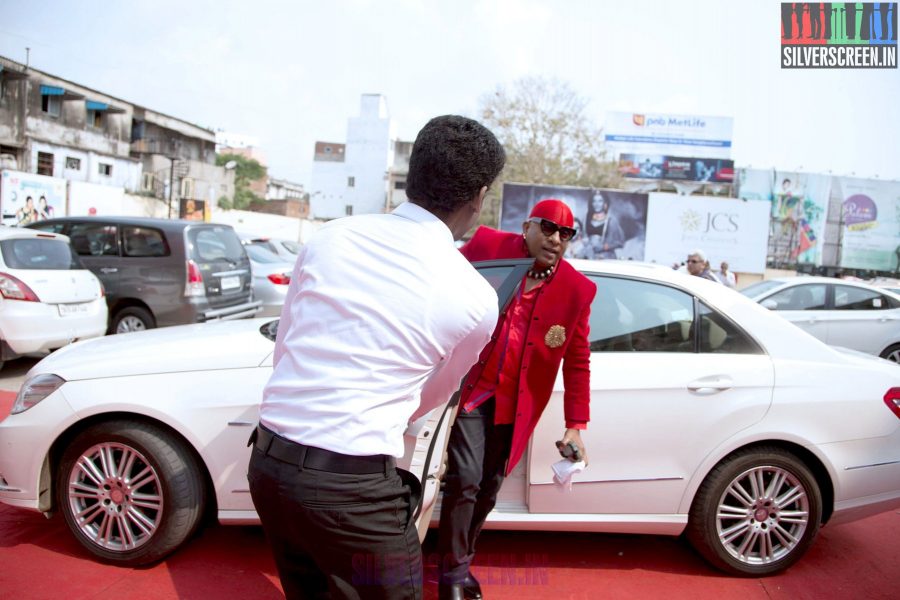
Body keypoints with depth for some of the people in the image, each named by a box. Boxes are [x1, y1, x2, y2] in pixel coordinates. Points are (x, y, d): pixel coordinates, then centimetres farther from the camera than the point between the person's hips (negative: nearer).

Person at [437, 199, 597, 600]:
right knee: (464, 480, -7)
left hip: (515, 404, 3)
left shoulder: (578, 290, -3)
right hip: (467, 387, -2)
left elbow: (577, 362, 1)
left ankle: (460, 562, 35)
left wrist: (576, 425, -1)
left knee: (488, 489, 12)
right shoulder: (487, 246, -8)